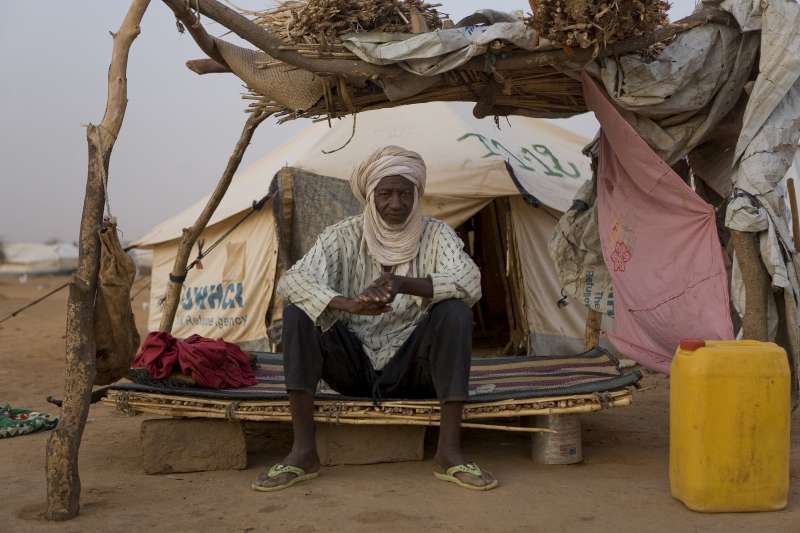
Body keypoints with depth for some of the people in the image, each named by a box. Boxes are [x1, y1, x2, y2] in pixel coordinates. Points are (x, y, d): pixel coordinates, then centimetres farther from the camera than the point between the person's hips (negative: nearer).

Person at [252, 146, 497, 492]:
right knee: (298, 311, -23)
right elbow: (291, 281, -22)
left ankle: (449, 452, -25)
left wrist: (404, 284, -40)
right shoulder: (343, 236, -6)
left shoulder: (435, 235, -5)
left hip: (411, 370, 0)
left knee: (455, 311, -27)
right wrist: (349, 305, -41)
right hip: (352, 370, 1)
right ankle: (303, 451, -21)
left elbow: (470, 282, -23)